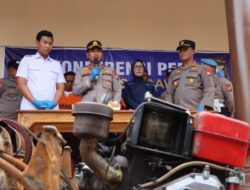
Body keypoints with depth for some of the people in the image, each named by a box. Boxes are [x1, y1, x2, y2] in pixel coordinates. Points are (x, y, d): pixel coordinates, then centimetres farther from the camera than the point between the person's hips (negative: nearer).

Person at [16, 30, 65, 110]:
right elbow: (21, 84, 2)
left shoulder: (56, 64, 20)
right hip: (30, 108, -2)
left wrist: (54, 102, -8)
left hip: (51, 109, 3)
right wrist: (34, 101, -14)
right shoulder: (27, 60, 12)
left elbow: (60, 87, 13)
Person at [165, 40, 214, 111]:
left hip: (195, 112, -4)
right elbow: (170, 94, 23)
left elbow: (209, 90, 1)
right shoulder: (174, 72, 25)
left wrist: (202, 106, -14)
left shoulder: (201, 69, 12)